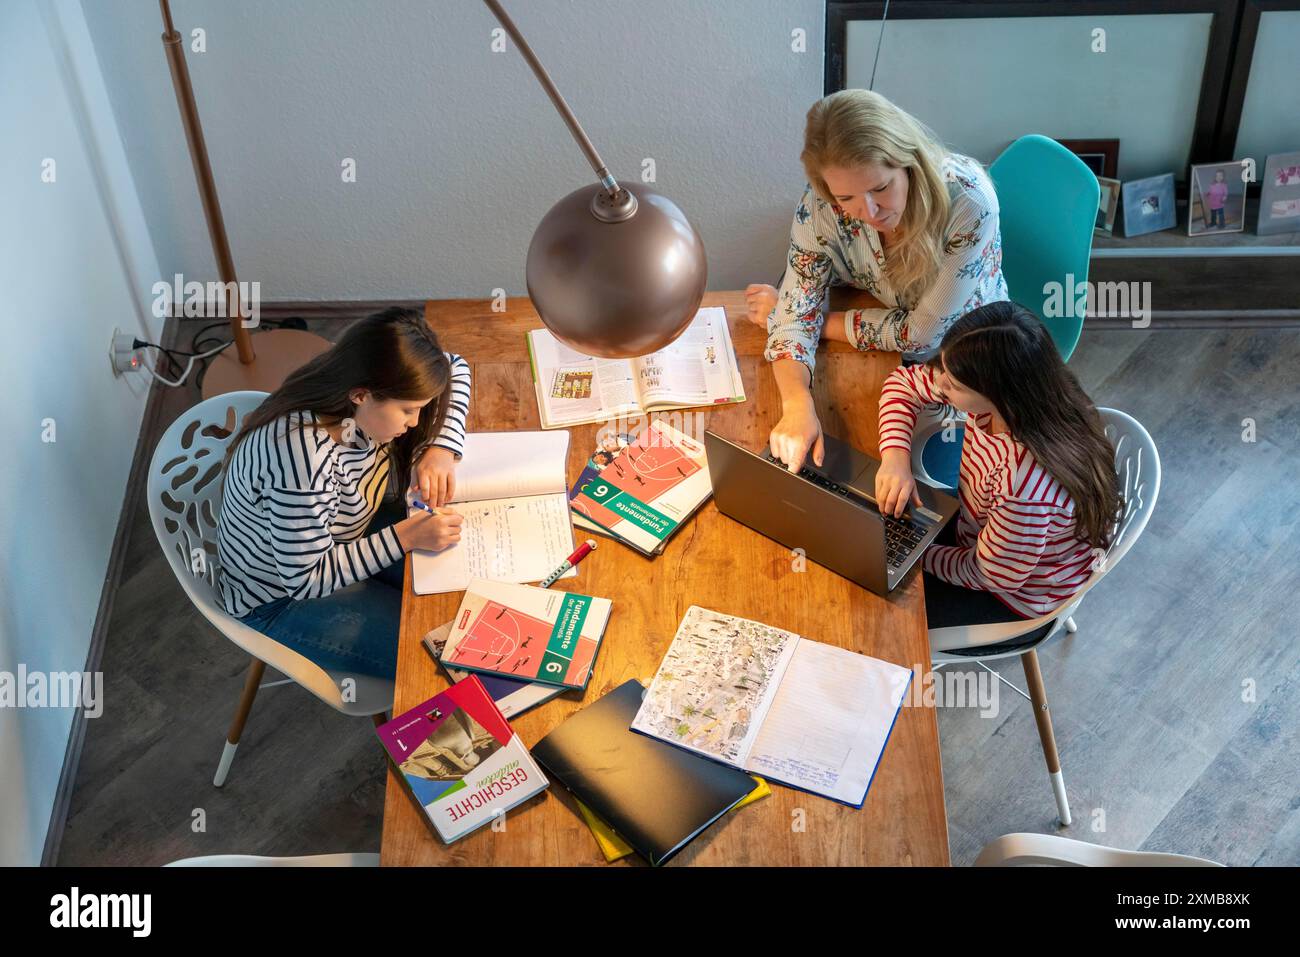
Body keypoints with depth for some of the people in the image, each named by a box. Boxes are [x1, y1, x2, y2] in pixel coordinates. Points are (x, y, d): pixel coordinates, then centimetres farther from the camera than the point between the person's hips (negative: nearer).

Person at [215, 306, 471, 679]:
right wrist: (405, 536, -32)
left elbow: (454, 368, -1)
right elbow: (306, 580, -30)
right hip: (282, 598, -7)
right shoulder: (301, 456, -41)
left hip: (350, 537, 7)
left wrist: (440, 449, -17)